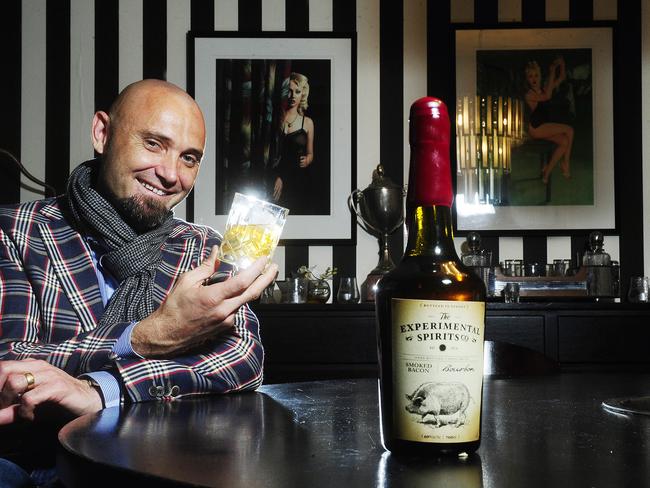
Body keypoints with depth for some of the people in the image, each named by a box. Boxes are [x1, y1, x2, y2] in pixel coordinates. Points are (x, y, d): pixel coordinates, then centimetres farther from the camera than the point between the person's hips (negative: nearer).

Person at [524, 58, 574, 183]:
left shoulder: (544, 89, 11)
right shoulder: (529, 95, -12)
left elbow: (562, 78, 17)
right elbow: (547, 96, -26)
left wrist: (562, 64, -3)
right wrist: (552, 73, -24)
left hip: (546, 128, 7)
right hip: (536, 129, -7)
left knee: (565, 141, -16)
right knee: (569, 130, -18)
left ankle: (547, 172, -9)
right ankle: (566, 163, -6)